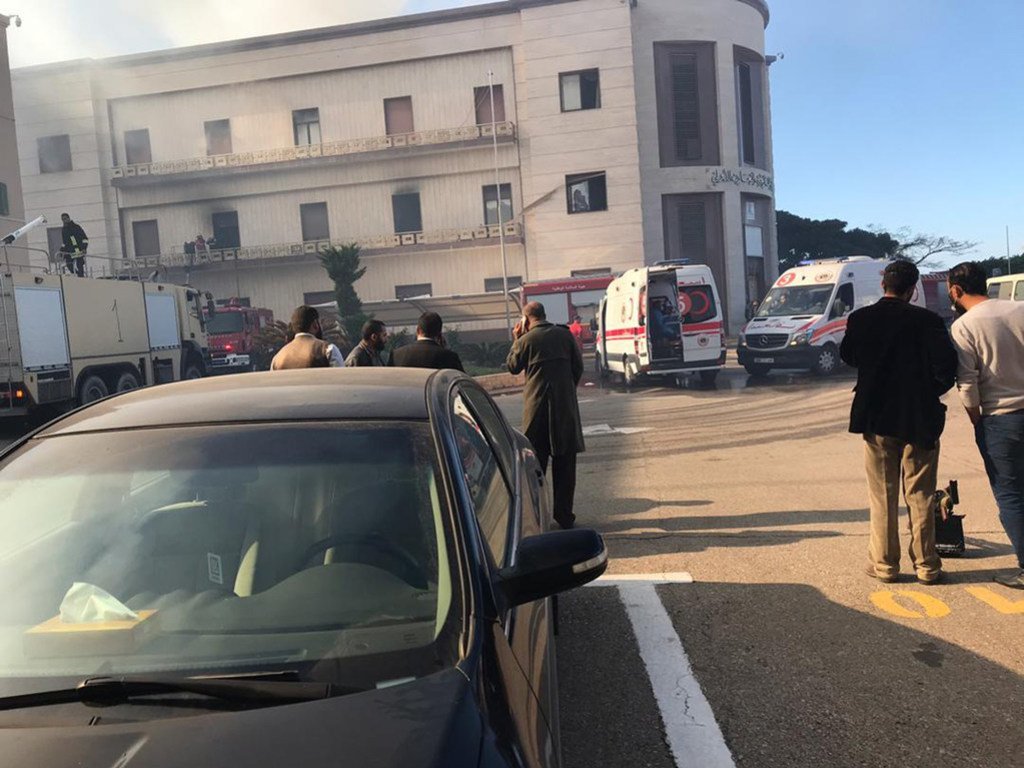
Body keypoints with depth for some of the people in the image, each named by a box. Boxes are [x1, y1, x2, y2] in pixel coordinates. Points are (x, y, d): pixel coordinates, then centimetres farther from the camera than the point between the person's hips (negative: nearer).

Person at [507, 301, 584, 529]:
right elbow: (579, 367, 6)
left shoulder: (526, 340, -6)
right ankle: (564, 515, 10)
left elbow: (512, 367, 8)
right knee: (565, 462, 8)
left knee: (535, 461, 8)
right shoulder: (564, 334, 2)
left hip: (536, 405, -1)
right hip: (565, 405, 2)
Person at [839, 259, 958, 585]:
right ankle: (926, 565, 16)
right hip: (919, 419, -1)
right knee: (920, 497, 10)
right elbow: (947, 364, -14)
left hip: (876, 418, 1)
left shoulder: (860, 319, -4)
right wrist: (932, 392, 3)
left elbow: (848, 356, 10)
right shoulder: (927, 320, -9)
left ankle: (885, 564, 14)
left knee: (882, 496, 10)